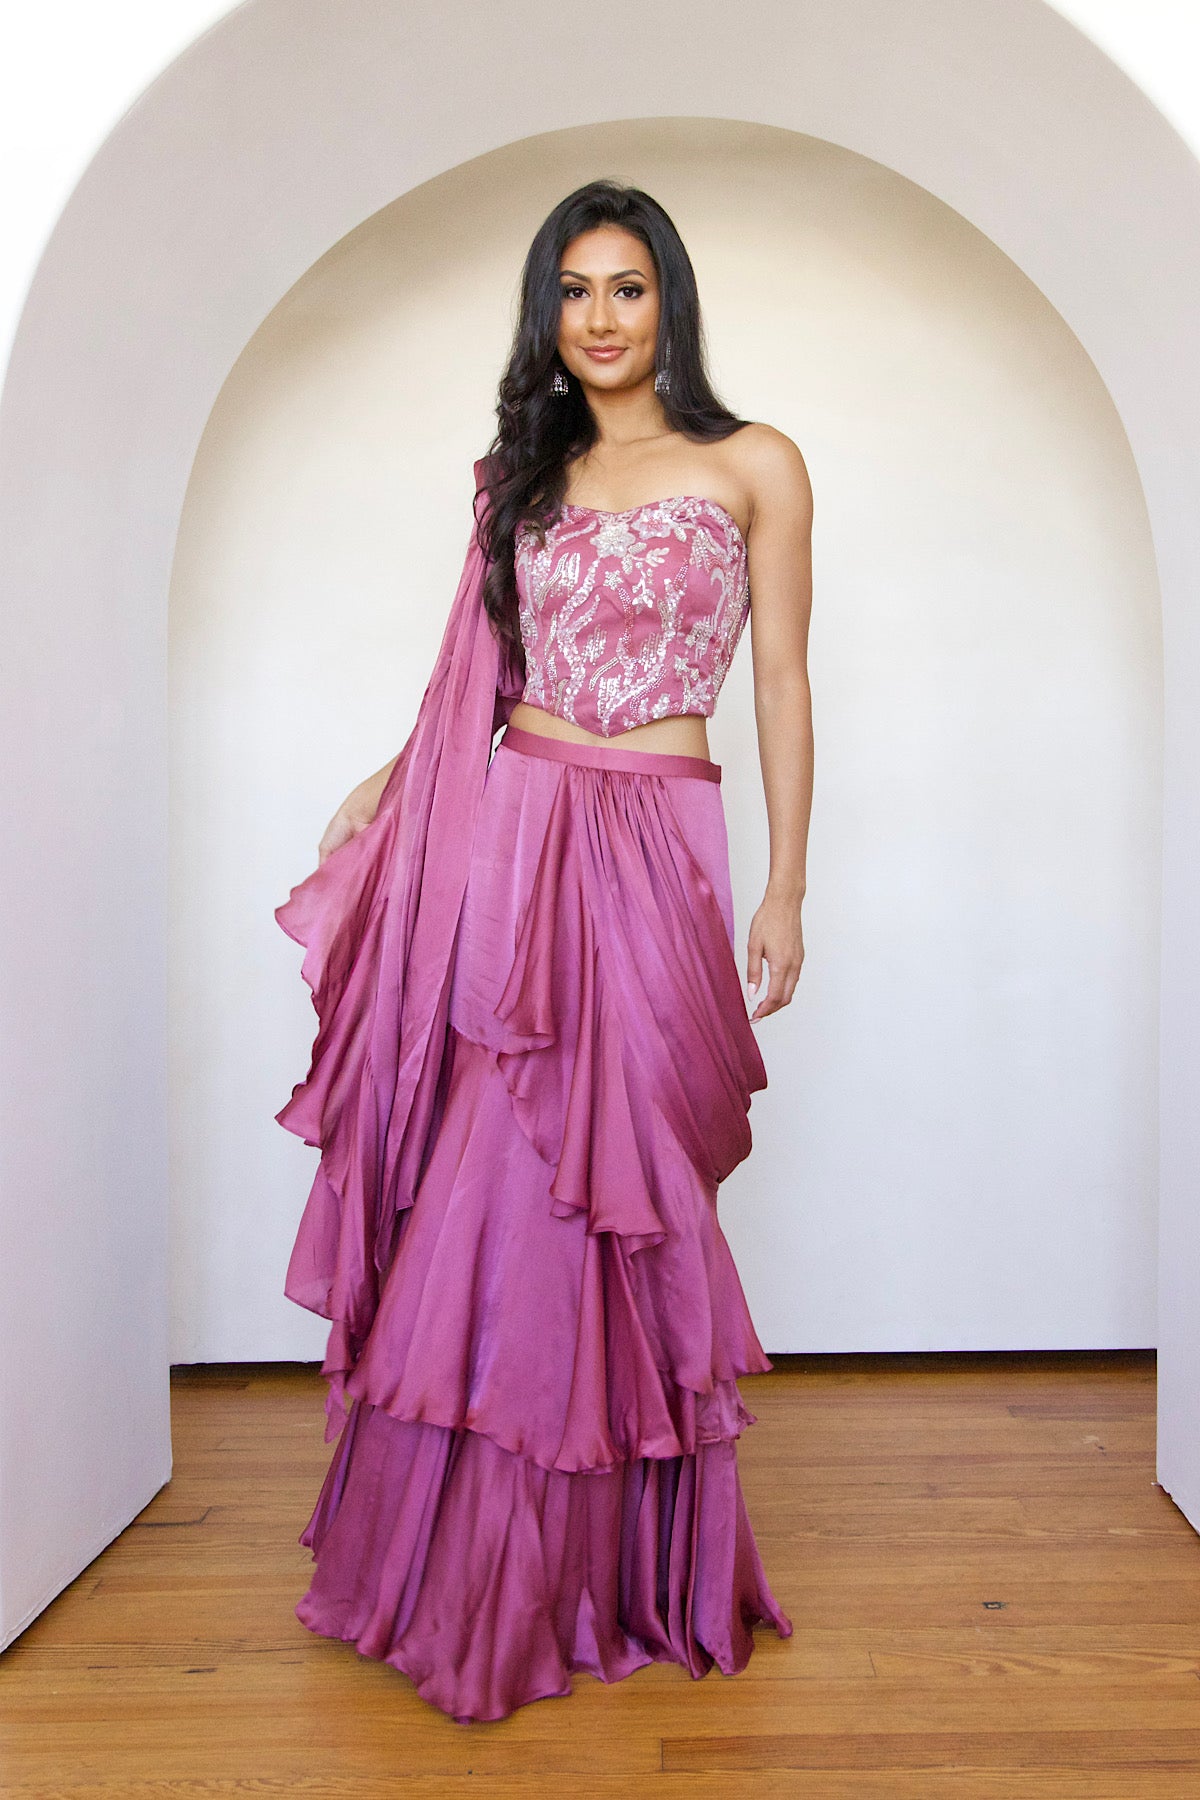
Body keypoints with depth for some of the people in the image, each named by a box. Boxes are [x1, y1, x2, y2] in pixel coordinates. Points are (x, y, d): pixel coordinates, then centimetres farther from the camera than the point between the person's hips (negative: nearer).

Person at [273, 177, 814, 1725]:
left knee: (591, 1189, 1)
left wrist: (784, 890, -2)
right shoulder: (523, 475, 16)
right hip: (504, 837, 3)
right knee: (480, 1180, 3)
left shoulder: (754, 467, 6)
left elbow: (782, 683, 2)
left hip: (654, 853, -3)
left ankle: (605, 1565, 23)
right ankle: (471, 1557, 23)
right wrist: (390, 782, 6)